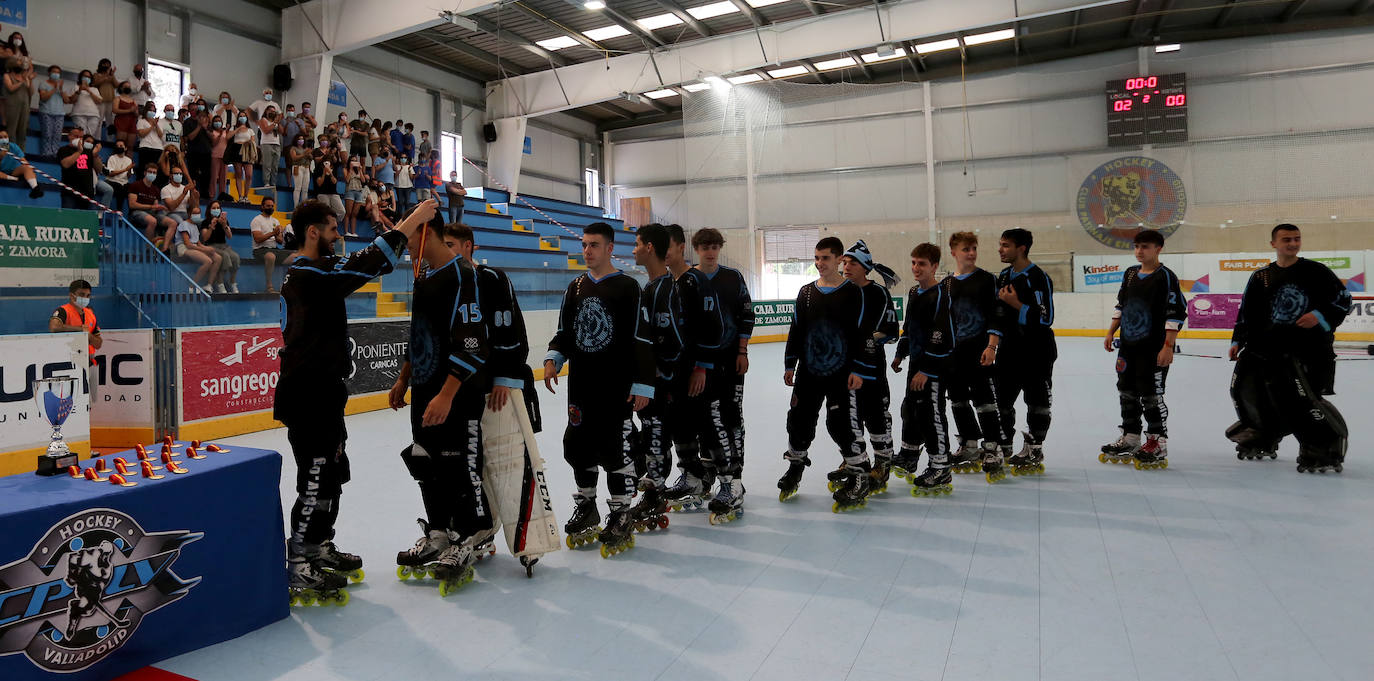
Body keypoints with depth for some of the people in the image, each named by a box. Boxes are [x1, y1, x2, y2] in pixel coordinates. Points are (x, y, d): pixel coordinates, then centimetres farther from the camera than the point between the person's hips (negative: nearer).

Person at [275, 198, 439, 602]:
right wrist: (414, 219, -19)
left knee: (334, 473, 18)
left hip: (323, 394, 11)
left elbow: (361, 267, 14)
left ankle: (320, 548, 31)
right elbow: (368, 264, -25)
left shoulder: (310, 273, 15)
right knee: (316, 481, -4)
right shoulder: (309, 275, -18)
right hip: (309, 397, -11)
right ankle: (298, 569, 5)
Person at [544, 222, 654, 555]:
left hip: (617, 386, -5)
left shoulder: (628, 287, -7)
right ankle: (586, 508, 29)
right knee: (578, 446, 11)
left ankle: (620, 515, 13)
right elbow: (565, 333, 16)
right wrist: (553, 359, -3)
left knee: (615, 448, -2)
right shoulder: (575, 288, 11)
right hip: (581, 384, 6)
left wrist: (643, 384, -12)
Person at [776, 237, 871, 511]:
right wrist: (789, 365, 8)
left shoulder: (853, 293, -5)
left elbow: (863, 334, -7)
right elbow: (796, 330, 12)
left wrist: (857, 370, -12)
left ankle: (860, 478, 7)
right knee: (799, 420, 9)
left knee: (841, 424, -8)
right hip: (808, 372, 5)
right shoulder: (806, 292, 9)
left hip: (842, 374, -5)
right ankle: (794, 468, 30)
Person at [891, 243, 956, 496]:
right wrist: (900, 353, 25)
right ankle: (908, 459, 37)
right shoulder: (914, 293, 11)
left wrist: (926, 370, -25)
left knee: (931, 413, -8)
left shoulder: (941, 294, -18)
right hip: (917, 361, 10)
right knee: (910, 408, 19)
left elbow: (941, 336, -24)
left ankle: (940, 473, 0)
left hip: (935, 364, -10)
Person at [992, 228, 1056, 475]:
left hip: (1037, 352, -8)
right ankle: (1003, 449, 24)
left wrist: (1016, 304, -23)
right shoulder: (1003, 276, 11)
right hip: (1009, 350, 8)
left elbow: (1045, 318, -20)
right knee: (1002, 399, 11)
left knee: (1037, 401, 3)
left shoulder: (1038, 278, -14)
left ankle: (1033, 453, 13)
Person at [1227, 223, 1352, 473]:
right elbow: (1247, 311, 12)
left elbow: (1343, 299, 2)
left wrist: (1321, 316, -14)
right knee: (1244, 387, 7)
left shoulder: (1316, 271, 0)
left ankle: (1326, 448, -3)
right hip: (1265, 346, 5)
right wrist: (1238, 340, 5)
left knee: (1302, 399, -19)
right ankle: (1263, 440, 29)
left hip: (1308, 348, -5)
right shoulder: (1261, 277, 10)